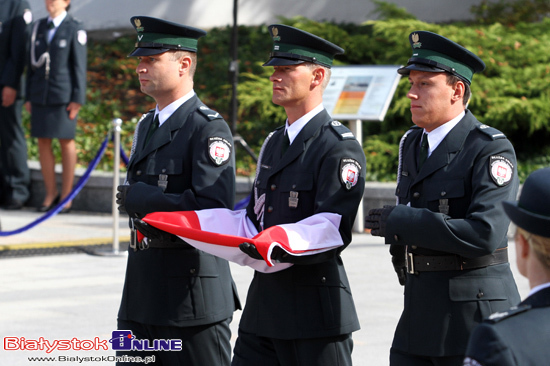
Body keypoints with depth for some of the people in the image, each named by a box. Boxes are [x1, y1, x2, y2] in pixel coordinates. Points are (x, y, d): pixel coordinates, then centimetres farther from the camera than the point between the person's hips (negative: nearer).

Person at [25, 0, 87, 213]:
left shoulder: (75, 29, -2)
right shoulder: (38, 28, 12)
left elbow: (79, 66, -4)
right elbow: (32, 64, 14)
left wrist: (77, 99, -9)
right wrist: (28, 97, 10)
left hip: (63, 95, -4)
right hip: (40, 96, 4)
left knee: (66, 141, 1)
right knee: (43, 142, 4)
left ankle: (66, 195, 8)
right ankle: (50, 194, 12)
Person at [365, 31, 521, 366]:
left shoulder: (492, 150, -12)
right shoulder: (412, 144, 14)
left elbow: (485, 234, -24)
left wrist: (400, 221, -20)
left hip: (475, 314, -7)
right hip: (421, 313, 7)